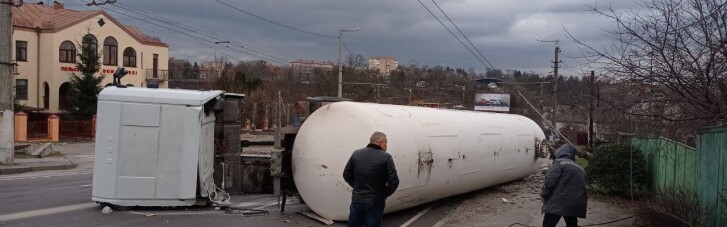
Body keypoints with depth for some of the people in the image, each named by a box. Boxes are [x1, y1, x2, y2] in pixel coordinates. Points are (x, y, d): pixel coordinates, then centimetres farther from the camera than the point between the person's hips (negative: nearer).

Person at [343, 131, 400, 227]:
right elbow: (394, 181, -15)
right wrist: (384, 194, 1)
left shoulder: (356, 154, 2)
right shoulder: (386, 157, -11)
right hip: (375, 203, -3)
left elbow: (346, 175, 7)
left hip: (356, 201, 3)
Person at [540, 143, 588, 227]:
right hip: (575, 204, 7)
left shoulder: (558, 163, -2)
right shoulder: (580, 169, 22)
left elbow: (550, 181, -11)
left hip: (559, 202, -7)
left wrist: (544, 195, -1)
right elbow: (583, 186, 22)